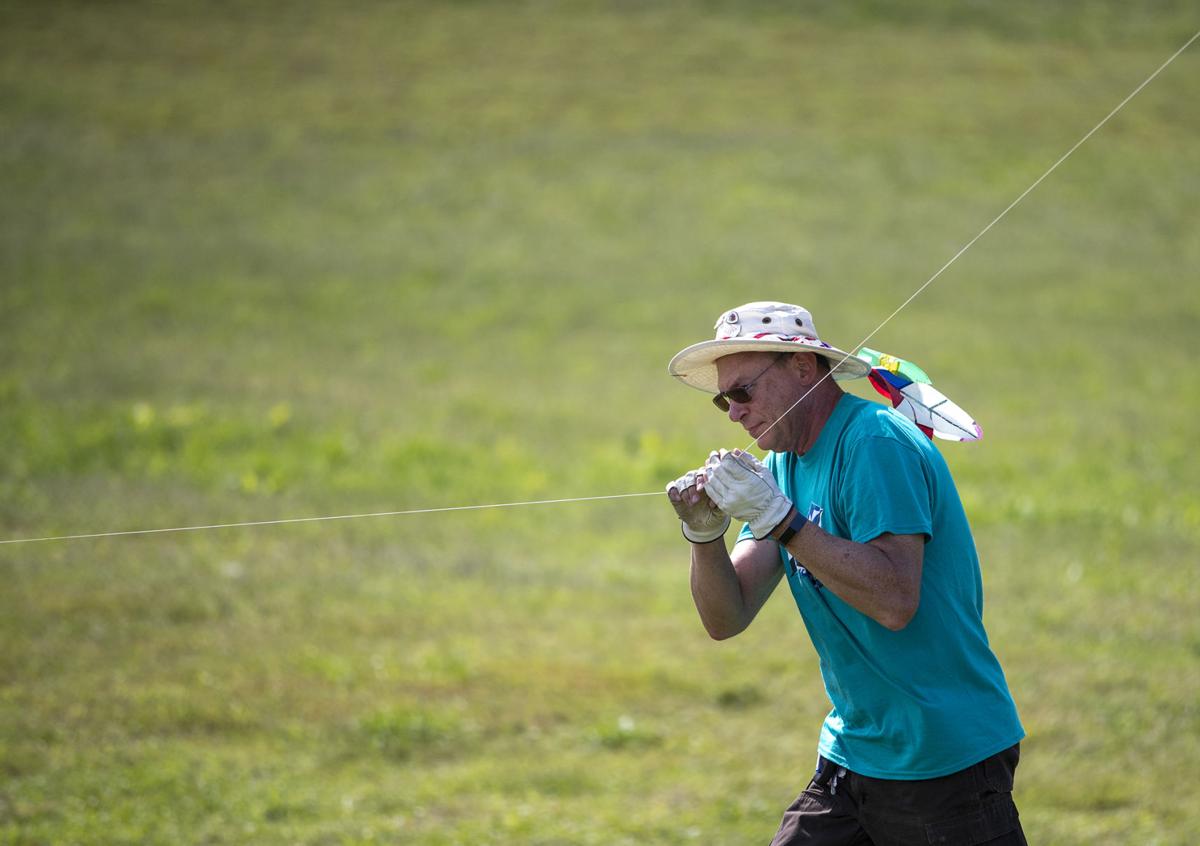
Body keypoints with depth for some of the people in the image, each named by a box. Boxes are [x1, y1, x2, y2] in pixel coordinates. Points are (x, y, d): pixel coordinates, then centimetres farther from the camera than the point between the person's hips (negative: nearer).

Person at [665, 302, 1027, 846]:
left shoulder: (877, 444, -15)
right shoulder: (783, 466, 11)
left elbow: (895, 601, -27)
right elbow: (726, 620, 5)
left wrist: (777, 516, -26)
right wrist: (705, 534, -14)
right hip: (850, 756, 8)